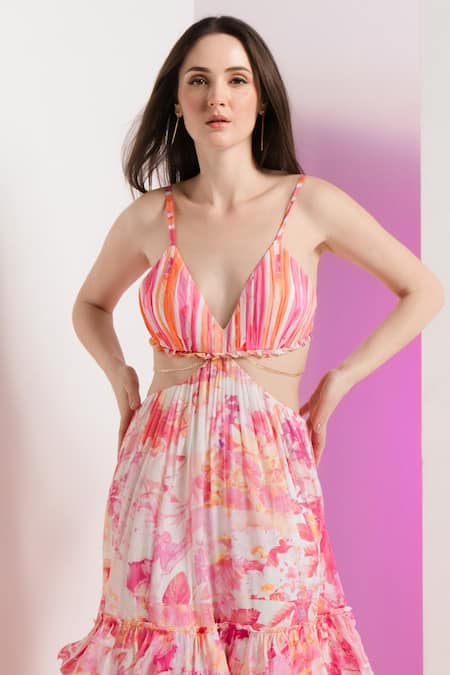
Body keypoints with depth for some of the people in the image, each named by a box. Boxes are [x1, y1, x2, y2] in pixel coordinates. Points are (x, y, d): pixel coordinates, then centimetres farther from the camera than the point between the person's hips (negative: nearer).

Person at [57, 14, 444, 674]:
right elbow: (91, 305, 21)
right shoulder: (149, 217, 1)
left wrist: (336, 383, 2)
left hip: (271, 478, -1)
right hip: (163, 472, 1)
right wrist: (121, 378, 4)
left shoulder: (310, 204, -3)